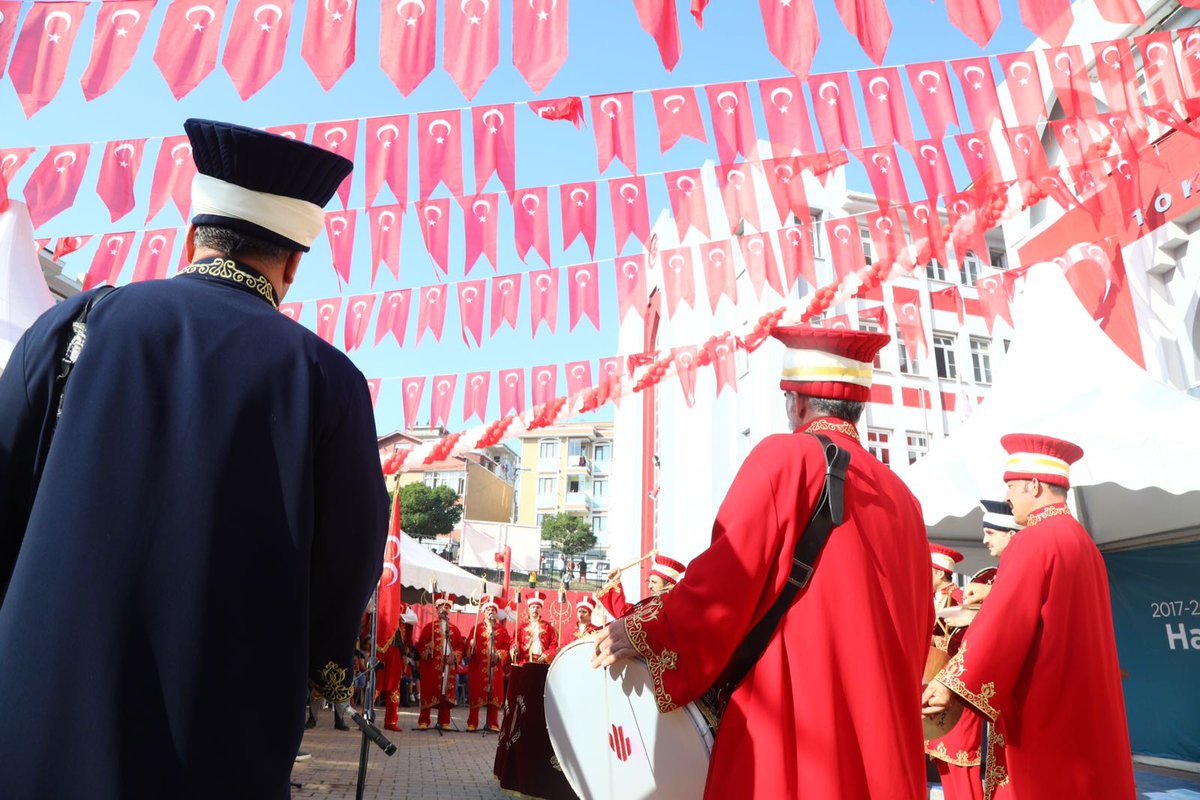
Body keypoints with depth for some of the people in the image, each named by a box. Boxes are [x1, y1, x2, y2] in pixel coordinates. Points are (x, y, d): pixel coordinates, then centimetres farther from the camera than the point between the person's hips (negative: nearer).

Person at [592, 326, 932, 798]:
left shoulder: (785, 457, -8)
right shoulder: (902, 498, 9)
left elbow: (725, 574, -14)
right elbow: (918, 627, 14)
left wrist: (644, 631, -3)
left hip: (793, 716, -6)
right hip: (886, 731, 6)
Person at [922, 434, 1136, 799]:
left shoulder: (1035, 540, -16)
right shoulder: (1083, 542, 12)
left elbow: (999, 622, -22)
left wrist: (951, 683, -22)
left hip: (1042, 711, -9)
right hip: (1084, 709, 9)